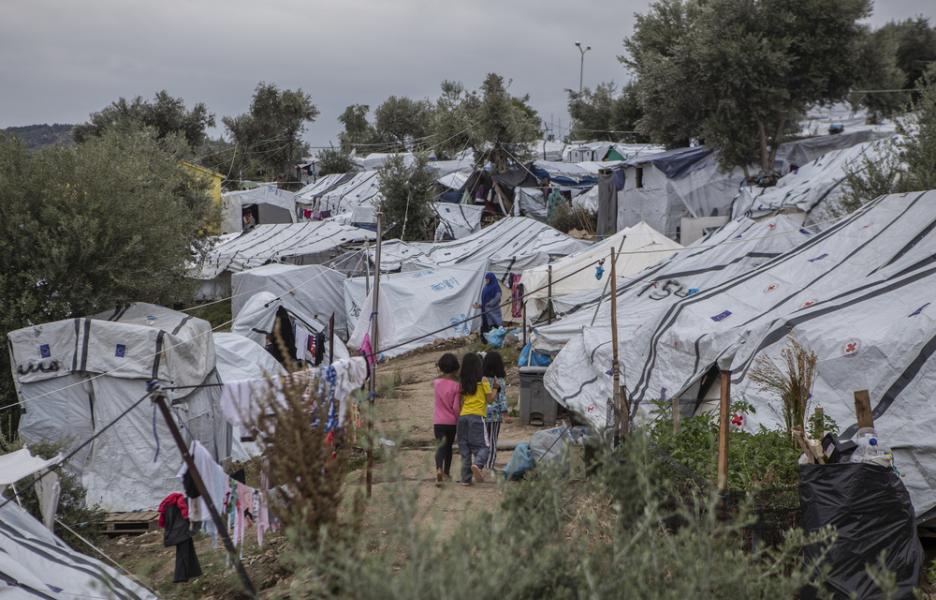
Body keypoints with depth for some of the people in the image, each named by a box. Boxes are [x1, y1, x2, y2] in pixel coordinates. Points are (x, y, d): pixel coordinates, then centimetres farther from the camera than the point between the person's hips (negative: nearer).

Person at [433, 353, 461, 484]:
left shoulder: (437, 382, -5)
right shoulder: (456, 385, -12)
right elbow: (456, 407, -12)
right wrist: (458, 419, 2)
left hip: (438, 421, 1)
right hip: (452, 421, -1)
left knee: (440, 446, -1)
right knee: (448, 446, 15)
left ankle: (439, 469, -25)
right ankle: (446, 472, 23)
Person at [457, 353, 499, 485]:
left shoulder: (462, 381, 10)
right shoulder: (482, 380, -2)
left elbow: (461, 401, 10)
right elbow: (490, 399, 1)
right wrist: (495, 388, 14)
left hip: (463, 416, 4)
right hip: (477, 416, -4)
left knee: (464, 448, 8)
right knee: (482, 445, -1)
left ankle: (466, 478, 6)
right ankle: (477, 464, -30)